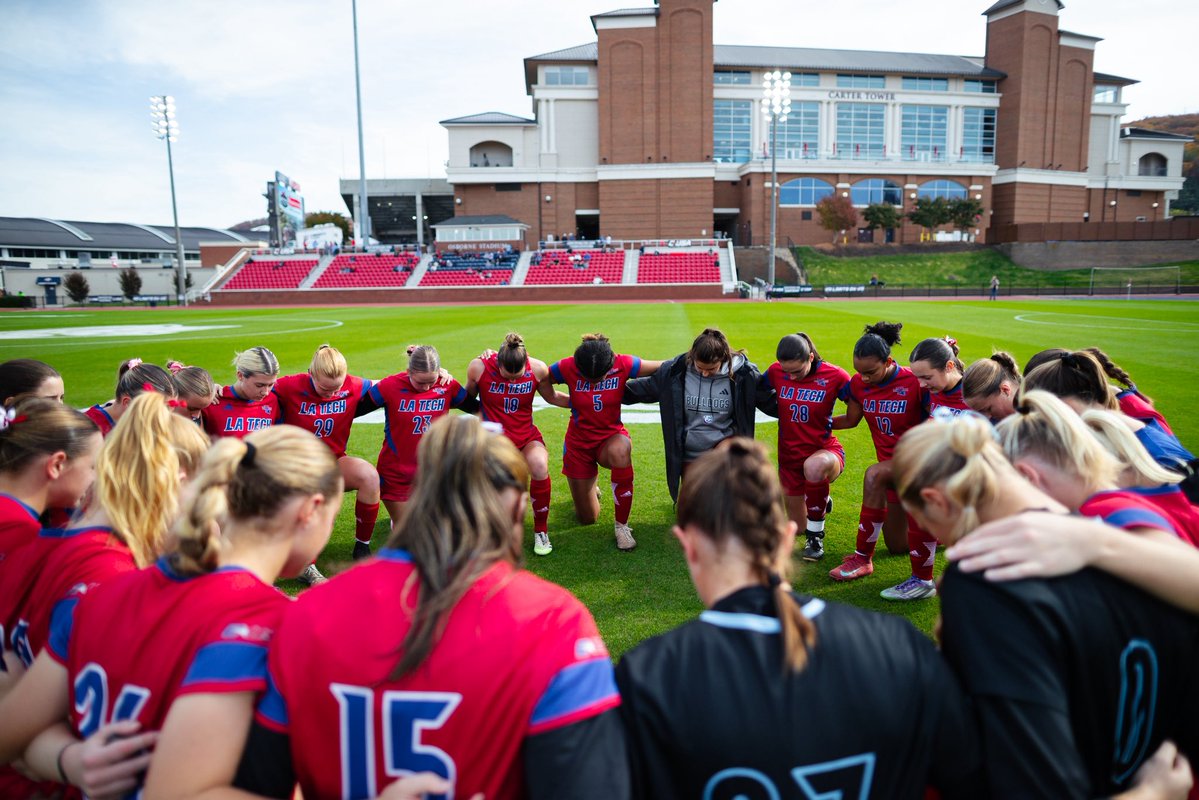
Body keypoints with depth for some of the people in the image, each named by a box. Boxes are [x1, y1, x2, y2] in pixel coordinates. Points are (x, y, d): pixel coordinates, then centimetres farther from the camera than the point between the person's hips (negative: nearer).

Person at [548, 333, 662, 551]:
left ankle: (622, 525, -21)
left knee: (620, 451, -43)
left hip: (611, 436, -1)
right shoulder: (567, 368, -20)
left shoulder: (624, 365, -19)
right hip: (578, 441, 1)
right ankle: (589, 484, 46)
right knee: (587, 518, 7)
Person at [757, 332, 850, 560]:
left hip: (825, 450, -4)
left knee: (814, 467, -43)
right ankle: (822, 501, 50)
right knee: (797, 527, 13)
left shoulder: (834, 375, -16)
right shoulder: (775, 372, -8)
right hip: (790, 457, 4)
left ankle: (816, 536, -19)